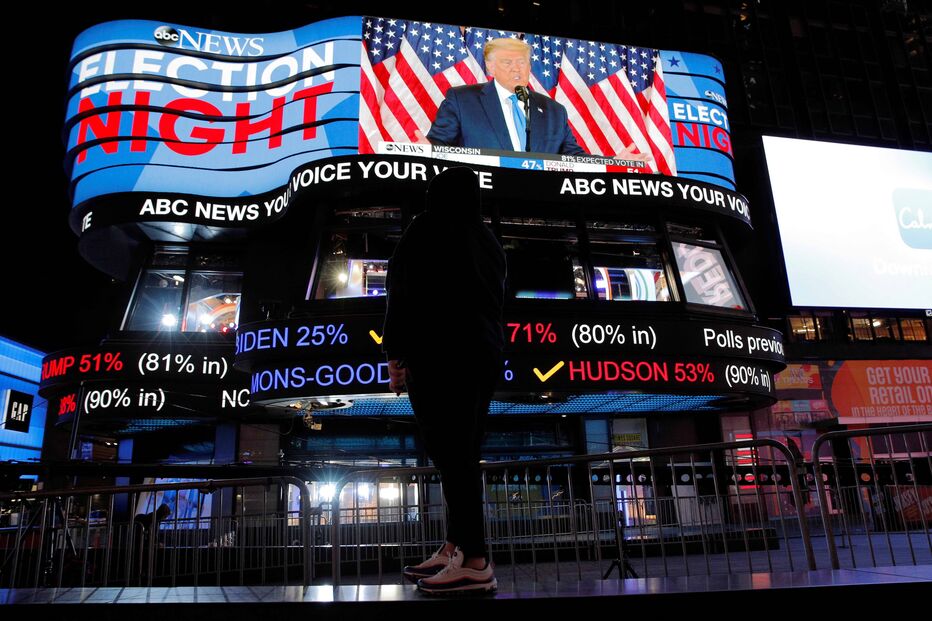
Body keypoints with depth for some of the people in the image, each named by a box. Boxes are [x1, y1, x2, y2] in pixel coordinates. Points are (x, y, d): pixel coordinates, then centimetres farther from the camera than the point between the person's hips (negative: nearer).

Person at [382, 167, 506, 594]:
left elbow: (405, 296, -8)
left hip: (439, 354, -8)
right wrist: (485, 348, 19)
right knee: (462, 453, 9)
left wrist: (395, 355, -8)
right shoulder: (489, 241, 19)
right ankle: (454, 548, 12)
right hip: (485, 355, 8)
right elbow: (495, 299, 18)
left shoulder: (425, 230, 0)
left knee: (450, 452, -11)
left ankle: (475, 562, -14)